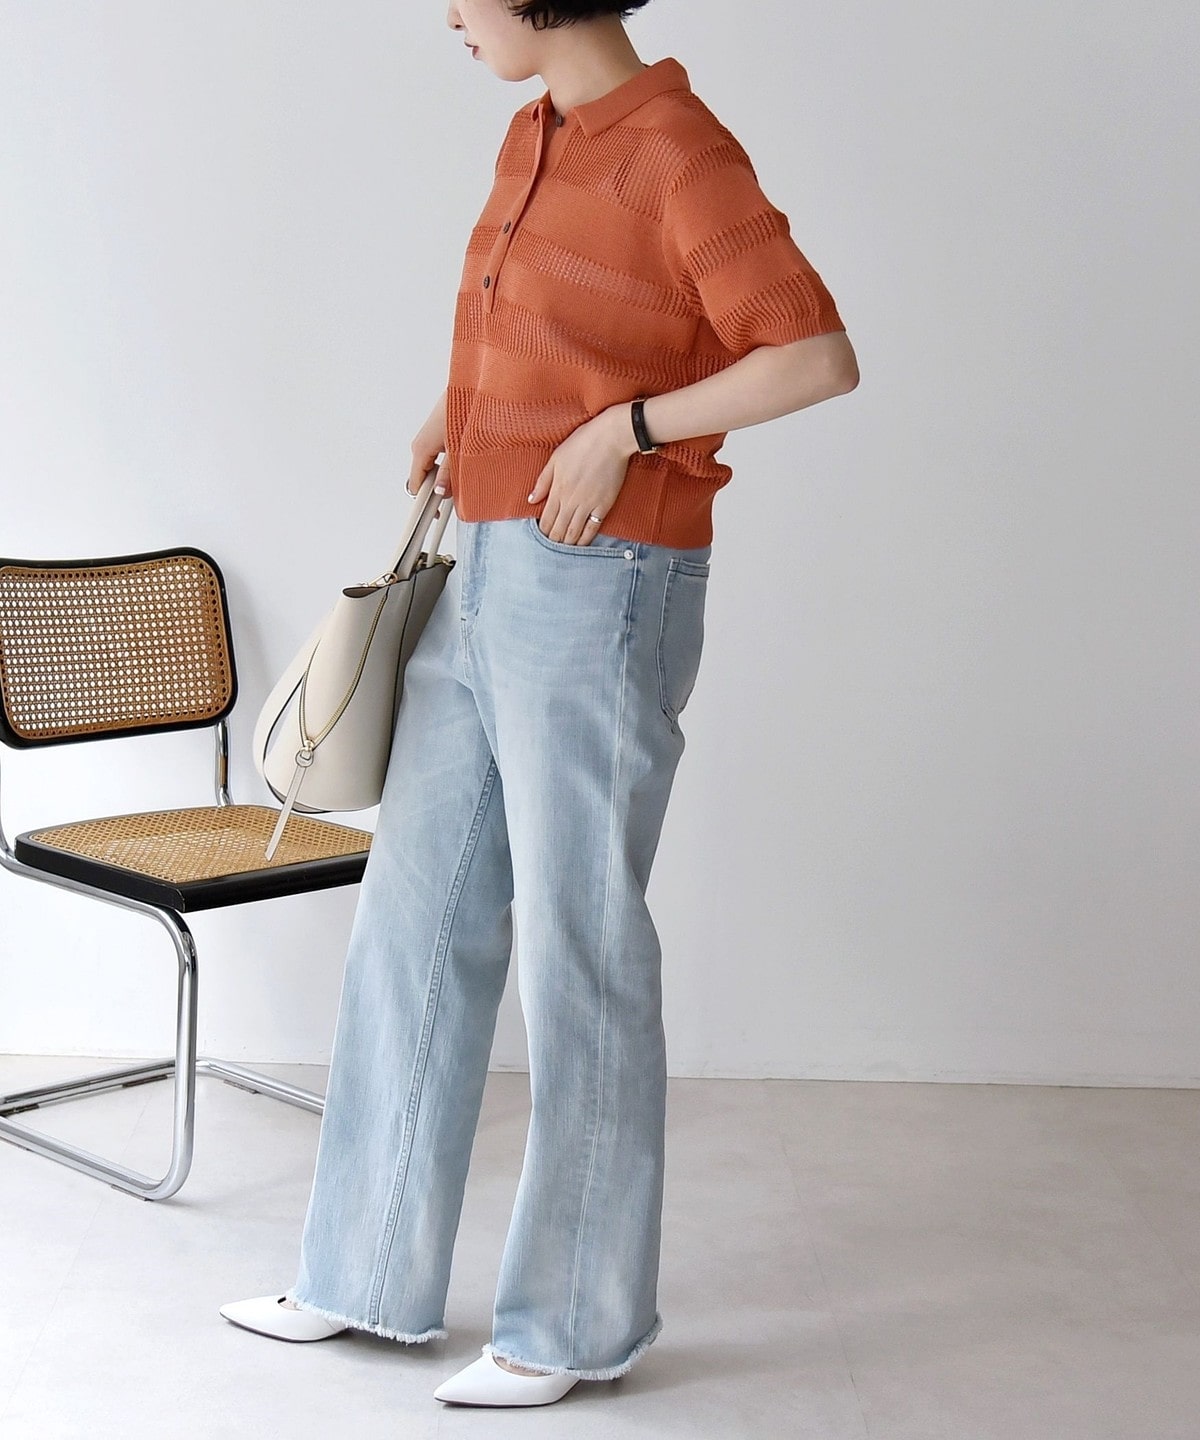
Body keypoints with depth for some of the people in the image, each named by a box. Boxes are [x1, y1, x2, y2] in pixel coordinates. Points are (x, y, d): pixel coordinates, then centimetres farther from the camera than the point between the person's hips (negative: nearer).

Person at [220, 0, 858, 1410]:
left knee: (577, 947, 0)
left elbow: (821, 356, -20)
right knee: (415, 923, 12)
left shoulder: (680, 154, -13)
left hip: (601, 593, -9)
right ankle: (372, 1272, 26)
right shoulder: (535, 140, 13)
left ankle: (576, 1318, 16)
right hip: (487, 581, 9)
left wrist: (625, 428, -17)